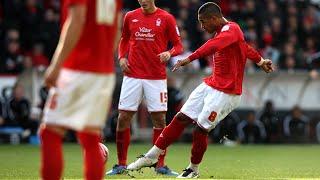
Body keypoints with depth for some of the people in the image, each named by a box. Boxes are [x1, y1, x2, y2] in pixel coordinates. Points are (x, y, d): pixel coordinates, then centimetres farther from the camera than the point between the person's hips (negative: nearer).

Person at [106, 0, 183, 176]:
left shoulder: (166, 18, -1)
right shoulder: (130, 17, 8)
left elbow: (178, 45, 2)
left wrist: (169, 53, -19)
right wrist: (122, 57, 4)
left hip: (157, 77, -2)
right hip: (132, 75, 2)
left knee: (159, 119, -2)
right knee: (123, 118, -2)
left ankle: (160, 165, 9)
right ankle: (121, 165, 8)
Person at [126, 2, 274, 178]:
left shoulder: (231, 30, -18)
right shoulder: (221, 32, 13)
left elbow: (213, 46, -38)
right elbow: (246, 48, 29)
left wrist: (189, 59, -49)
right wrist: (260, 61, 44)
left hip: (226, 93, -9)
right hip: (209, 85, 9)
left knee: (200, 129, -8)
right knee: (181, 119, 3)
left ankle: (193, 169, 14)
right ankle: (151, 156, 8)